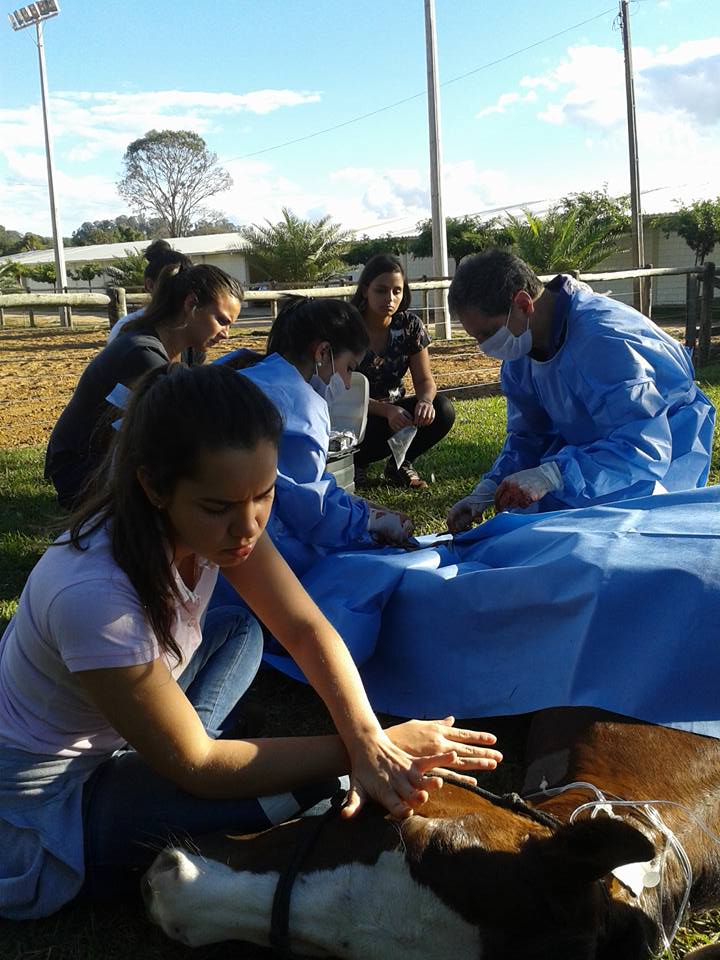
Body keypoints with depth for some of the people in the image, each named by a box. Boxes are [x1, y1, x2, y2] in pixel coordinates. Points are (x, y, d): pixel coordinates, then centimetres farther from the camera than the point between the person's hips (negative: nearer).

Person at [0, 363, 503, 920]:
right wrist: (359, 749, -26)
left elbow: (306, 628, -12)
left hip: (106, 743, 8)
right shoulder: (94, 595, -37)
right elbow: (197, 768, -27)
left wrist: (367, 737, -30)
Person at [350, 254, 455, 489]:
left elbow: (425, 381, -4)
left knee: (443, 410, -23)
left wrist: (425, 401, -30)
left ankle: (399, 464, 0)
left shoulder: (410, 325, -6)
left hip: (394, 407, 4)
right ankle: (355, 463, -1)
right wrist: (387, 411, -35)